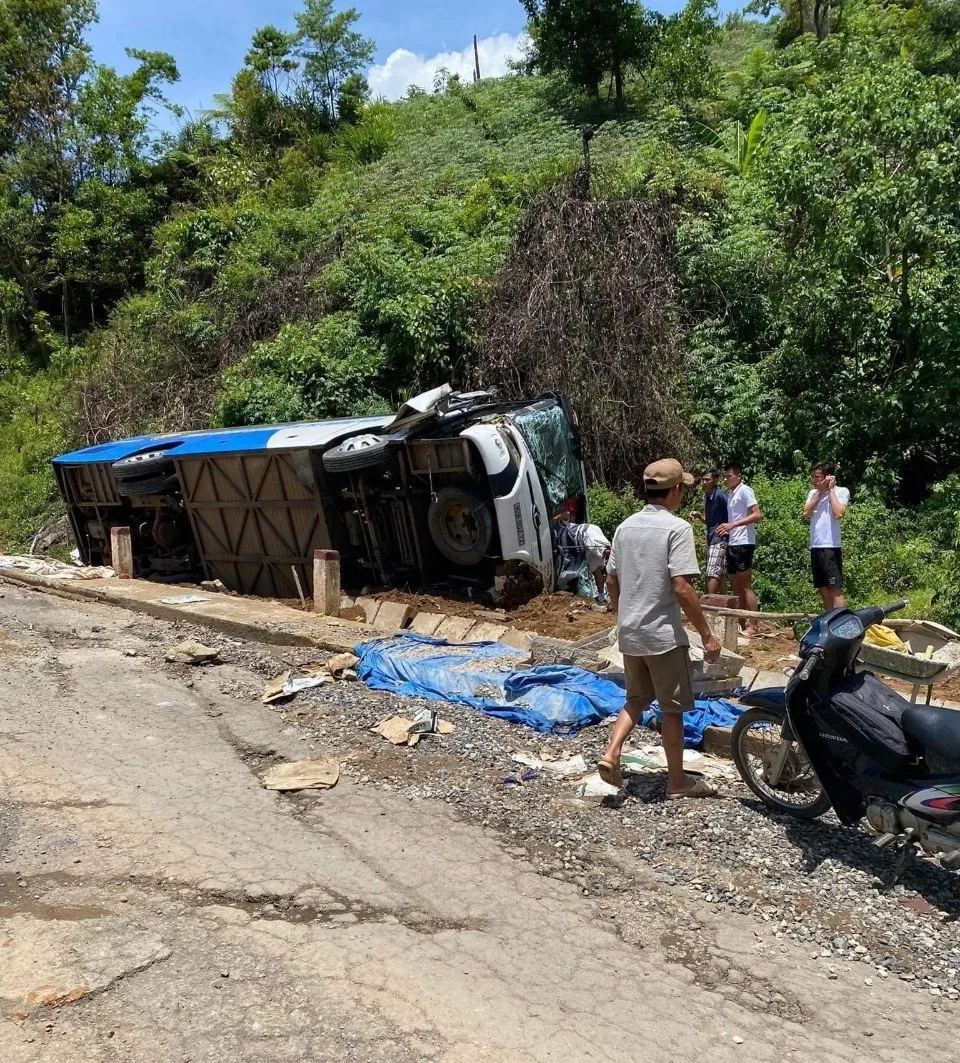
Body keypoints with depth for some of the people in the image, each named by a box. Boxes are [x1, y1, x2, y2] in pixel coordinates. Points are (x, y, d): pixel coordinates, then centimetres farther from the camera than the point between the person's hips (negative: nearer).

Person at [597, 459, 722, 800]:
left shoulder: (625, 526, 7)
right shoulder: (677, 528, -14)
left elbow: (611, 582, 11)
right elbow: (681, 588, -20)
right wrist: (707, 634, -12)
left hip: (629, 633, 6)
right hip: (663, 634, -6)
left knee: (636, 699, 21)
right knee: (672, 708, 7)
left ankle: (610, 755, 5)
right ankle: (677, 782, 17)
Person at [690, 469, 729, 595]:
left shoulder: (720, 496, -15)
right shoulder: (706, 497, 12)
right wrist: (698, 516, 2)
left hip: (719, 539, -9)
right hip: (711, 539, 9)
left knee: (712, 573, -13)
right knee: (719, 573, 12)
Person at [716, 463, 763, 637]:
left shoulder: (745, 491, -8)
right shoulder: (730, 494, 17)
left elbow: (757, 515, -16)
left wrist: (732, 525, -22)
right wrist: (727, 529, 5)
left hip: (743, 543, -9)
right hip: (732, 543, 9)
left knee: (745, 586, -8)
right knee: (736, 586, 10)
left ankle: (753, 626, -5)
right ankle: (742, 623, 15)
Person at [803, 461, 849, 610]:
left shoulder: (841, 491, -3)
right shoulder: (813, 492, 15)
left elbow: (838, 514, -19)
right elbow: (806, 514, 1)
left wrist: (831, 490, -9)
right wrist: (819, 492, -1)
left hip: (831, 546, -7)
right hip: (815, 547, 7)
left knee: (835, 589, -10)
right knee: (822, 589, 11)